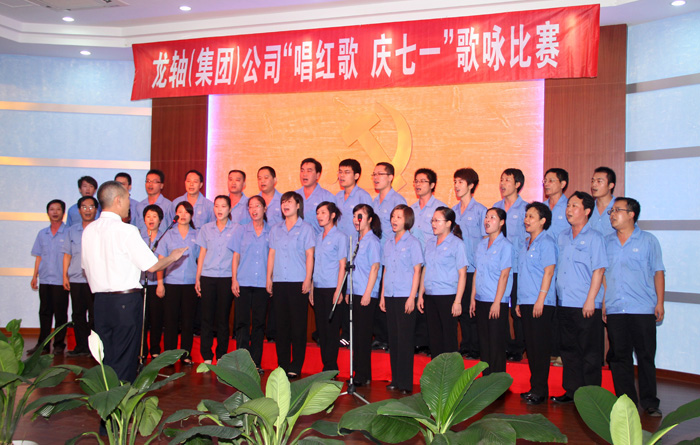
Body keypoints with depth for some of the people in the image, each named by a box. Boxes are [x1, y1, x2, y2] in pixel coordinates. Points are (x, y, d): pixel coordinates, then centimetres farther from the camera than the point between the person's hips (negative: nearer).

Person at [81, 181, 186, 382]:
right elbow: (152, 266, -11)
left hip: (100, 302, 6)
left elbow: (86, 267, 16)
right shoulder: (126, 231, -13)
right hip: (126, 301, -6)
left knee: (104, 360, 14)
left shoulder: (88, 230, 7)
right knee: (124, 361, 1)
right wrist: (172, 256, 7)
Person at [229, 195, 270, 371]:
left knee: (259, 323, 2)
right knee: (242, 321, -2)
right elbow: (236, 257, 9)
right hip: (243, 282, 0)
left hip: (262, 284, 0)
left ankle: (256, 362, 9)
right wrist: (234, 279, 0)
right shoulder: (241, 230, 11)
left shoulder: (270, 232, 8)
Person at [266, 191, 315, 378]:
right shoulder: (275, 229, 15)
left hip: (298, 282, -4)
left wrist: (308, 279, -9)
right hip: (279, 282, 4)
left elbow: (309, 255, -1)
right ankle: (282, 365, 13)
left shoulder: (305, 228, 3)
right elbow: (272, 254, 15)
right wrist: (269, 278, 8)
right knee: (281, 324, 5)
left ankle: (296, 366, 3)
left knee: (298, 325, -3)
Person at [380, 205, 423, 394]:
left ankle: (406, 382, 1)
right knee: (393, 338, 9)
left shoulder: (412, 243, -4)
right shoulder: (388, 244, 13)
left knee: (405, 339, -4)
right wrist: (382, 295, 12)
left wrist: (412, 297, -12)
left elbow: (417, 271, -6)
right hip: (390, 296, 6)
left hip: (405, 297, -6)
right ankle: (395, 379, 16)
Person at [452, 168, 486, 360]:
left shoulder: (480, 210, -4)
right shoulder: (453, 211, 13)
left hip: (474, 269, -5)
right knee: (461, 309, 9)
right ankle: (464, 347, 18)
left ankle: (475, 350, 7)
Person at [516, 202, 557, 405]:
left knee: (540, 346, -3)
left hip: (540, 304, -8)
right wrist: (519, 301, 16)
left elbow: (548, 272, -14)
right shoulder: (526, 243, 16)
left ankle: (540, 390, 4)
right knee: (530, 345, 11)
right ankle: (534, 387, 18)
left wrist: (540, 299, -18)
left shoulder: (546, 242, -8)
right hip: (526, 302, 8)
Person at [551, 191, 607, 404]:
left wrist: (590, 300, -15)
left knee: (590, 352, 2)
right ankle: (572, 390, 21)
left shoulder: (594, 237, -5)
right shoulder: (562, 237, 13)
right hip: (564, 302, 6)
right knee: (569, 349, 12)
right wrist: (556, 294, 11)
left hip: (586, 305, -6)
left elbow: (599, 270, -10)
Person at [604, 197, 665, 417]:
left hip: (643, 309, -3)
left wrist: (660, 302, -2)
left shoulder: (648, 240, 4)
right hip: (615, 310, 3)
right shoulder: (607, 242, 12)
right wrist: (603, 302, 8)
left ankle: (649, 402, 11)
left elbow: (658, 272, 4)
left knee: (646, 357, 1)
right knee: (619, 357, 5)